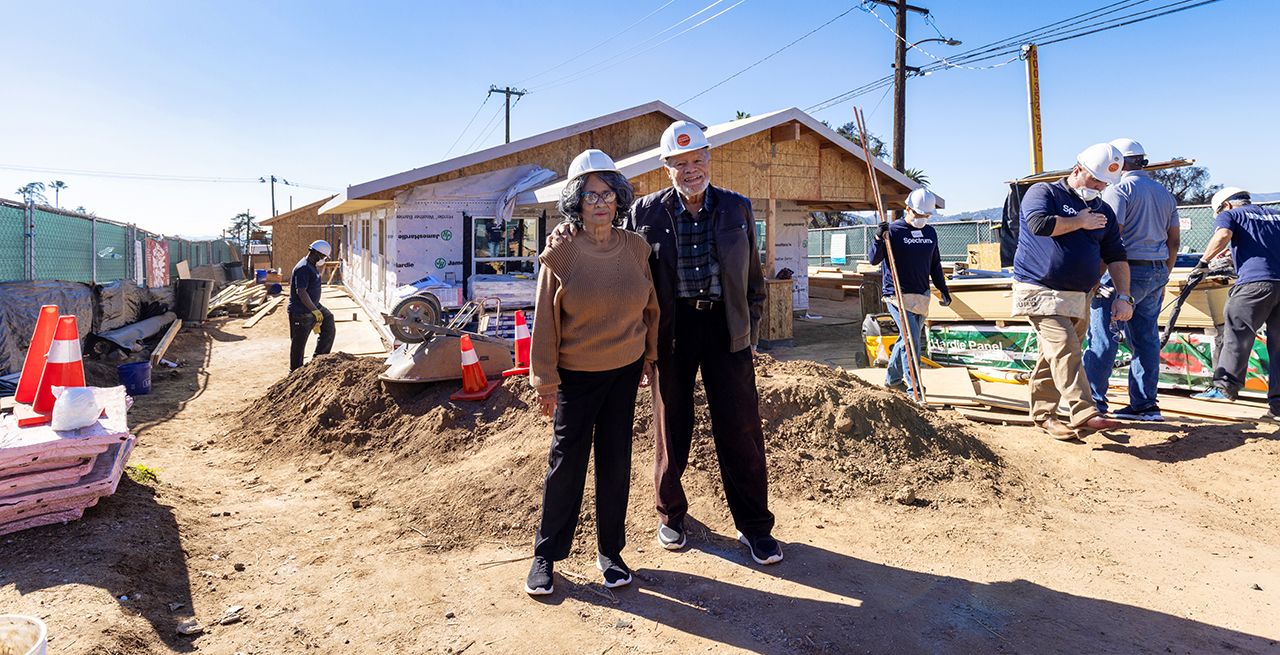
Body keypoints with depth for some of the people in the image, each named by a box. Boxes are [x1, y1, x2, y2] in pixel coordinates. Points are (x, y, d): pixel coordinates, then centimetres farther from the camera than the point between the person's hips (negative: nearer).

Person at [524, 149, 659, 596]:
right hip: (576, 375, -3)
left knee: (615, 462, 10)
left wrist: (649, 357, 11)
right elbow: (546, 322, -7)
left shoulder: (636, 248, -1)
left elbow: (650, 307, 9)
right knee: (566, 462, 3)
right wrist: (545, 381, -7)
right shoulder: (560, 254, -10)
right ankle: (546, 555, 19)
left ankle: (610, 551, 26)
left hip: (625, 372, 3)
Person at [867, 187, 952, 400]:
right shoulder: (893, 230, -7)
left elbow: (935, 264, 22)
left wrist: (943, 290, 19)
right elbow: (873, 259, -13)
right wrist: (880, 238, -28)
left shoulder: (931, 233, 13)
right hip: (898, 295, -7)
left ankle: (892, 378, 30)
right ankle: (914, 390, -8)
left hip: (922, 296, 7)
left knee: (908, 339, 14)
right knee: (911, 339, -12)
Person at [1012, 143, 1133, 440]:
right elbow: (1039, 224, -21)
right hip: (1041, 291, -6)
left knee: (1053, 356, 9)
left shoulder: (1103, 211, 18)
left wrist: (1123, 295, 4)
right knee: (1065, 349, -19)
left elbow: (1116, 257, 16)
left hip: (1079, 298, 7)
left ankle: (1044, 413, 18)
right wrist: (1079, 222, -5)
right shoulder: (1043, 191, 0)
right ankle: (1085, 415, -24)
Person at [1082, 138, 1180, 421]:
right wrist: (1162, 276, 24)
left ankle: (1093, 401, -3)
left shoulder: (1118, 189, -7)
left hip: (1126, 270, -8)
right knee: (1146, 338, 10)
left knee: (1104, 336, -5)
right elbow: (1174, 241, 18)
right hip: (1157, 272, 8)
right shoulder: (1165, 194, 18)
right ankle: (1145, 405, 13)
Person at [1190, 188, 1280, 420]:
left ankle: (1225, 386, -9)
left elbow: (1223, 235, -11)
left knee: (1237, 333, -4)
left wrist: (1204, 262, -6)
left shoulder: (1230, 215, 10)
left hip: (1255, 282, -5)